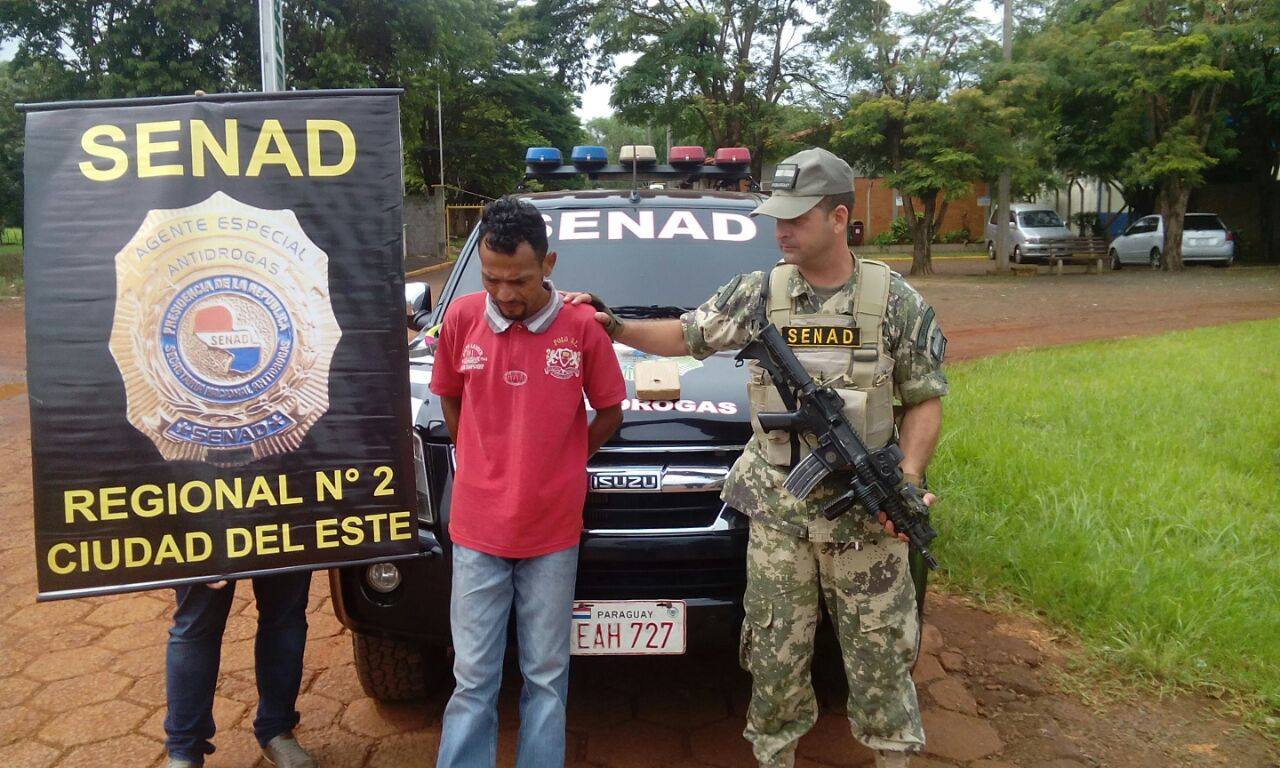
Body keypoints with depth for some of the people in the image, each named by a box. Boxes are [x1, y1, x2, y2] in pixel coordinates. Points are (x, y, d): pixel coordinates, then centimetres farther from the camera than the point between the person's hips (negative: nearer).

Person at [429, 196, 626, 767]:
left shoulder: (582, 325, -8)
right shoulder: (462, 318, -3)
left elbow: (610, 410, 5)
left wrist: (560, 466, 4)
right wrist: (482, 467, 10)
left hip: (553, 530, -1)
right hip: (477, 527, 1)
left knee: (547, 676, 12)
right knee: (474, 678, 9)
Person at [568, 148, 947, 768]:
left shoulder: (895, 300, -3)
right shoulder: (759, 293, 1)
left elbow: (924, 400, 2)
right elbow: (688, 335, 11)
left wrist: (908, 480, -11)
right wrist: (613, 325, -1)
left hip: (866, 515, -1)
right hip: (777, 512, 1)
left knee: (879, 651, 10)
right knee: (776, 656, 10)